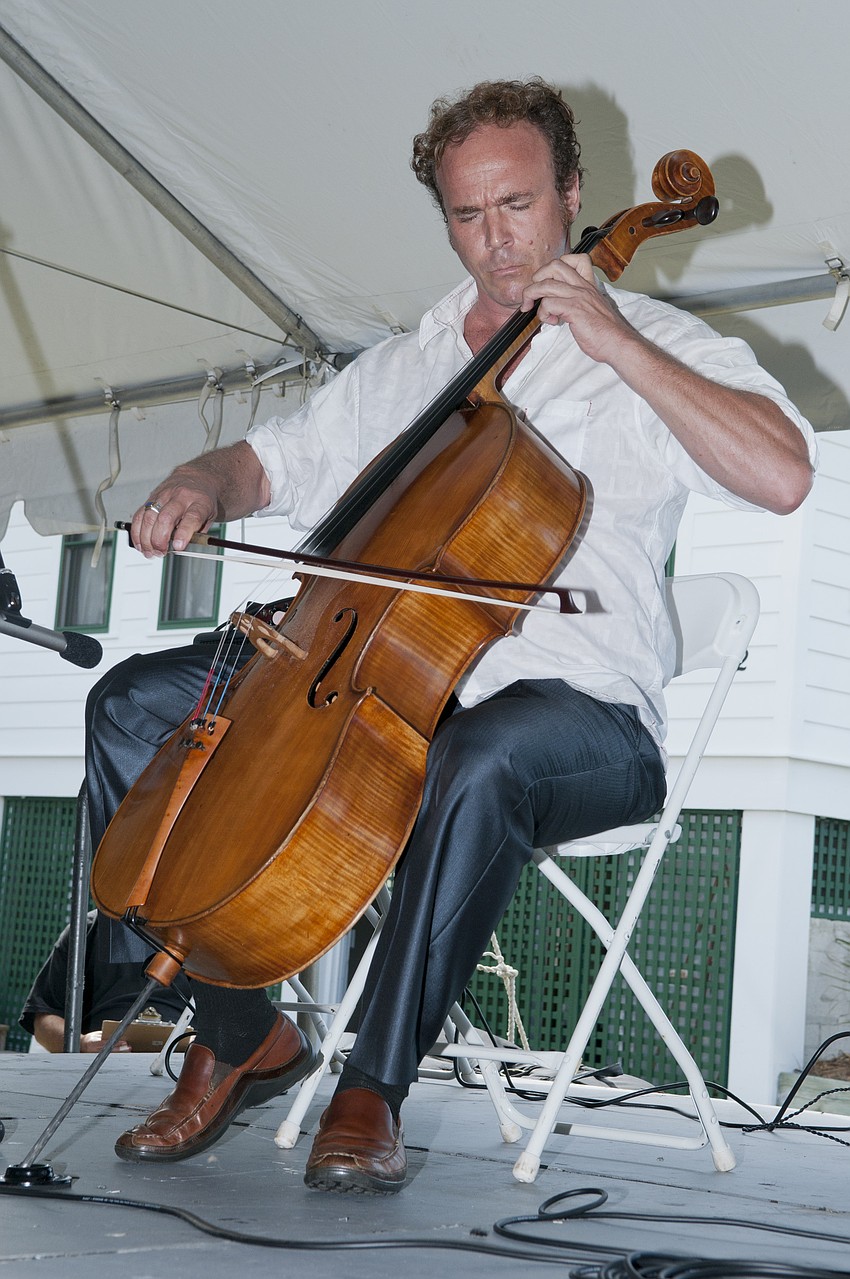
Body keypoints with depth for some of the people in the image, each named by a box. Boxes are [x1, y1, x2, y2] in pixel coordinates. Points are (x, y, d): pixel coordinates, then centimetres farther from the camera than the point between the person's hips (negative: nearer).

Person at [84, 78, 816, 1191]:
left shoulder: (654, 348, 6)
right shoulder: (402, 367, 22)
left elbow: (782, 474, -12)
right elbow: (273, 461, 27)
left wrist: (618, 343, -14)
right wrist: (202, 488, 2)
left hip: (574, 707, -5)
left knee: (480, 758, -41)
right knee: (135, 703, -8)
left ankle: (374, 1089, -26)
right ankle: (242, 1036, -7)